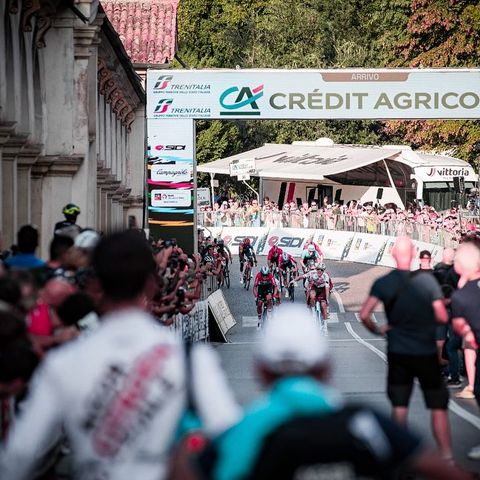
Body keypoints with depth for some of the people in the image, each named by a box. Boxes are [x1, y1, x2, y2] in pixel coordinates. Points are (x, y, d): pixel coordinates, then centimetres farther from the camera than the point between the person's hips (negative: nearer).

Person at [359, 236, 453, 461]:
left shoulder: (383, 283, -5)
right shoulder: (426, 280, -9)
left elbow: (364, 315, -12)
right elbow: (442, 317, -9)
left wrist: (376, 329, 7)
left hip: (397, 352, 2)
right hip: (426, 353, -2)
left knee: (399, 407, 10)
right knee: (439, 407, 5)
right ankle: (447, 458, 1)